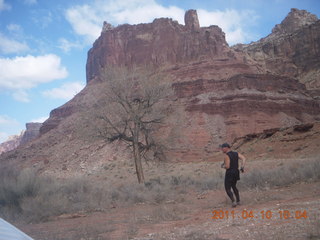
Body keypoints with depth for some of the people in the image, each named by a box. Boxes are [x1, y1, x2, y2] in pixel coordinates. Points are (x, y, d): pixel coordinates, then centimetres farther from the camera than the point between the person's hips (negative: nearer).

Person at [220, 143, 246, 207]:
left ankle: (233, 202, -10)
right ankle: (238, 201, 30)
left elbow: (227, 166, -22)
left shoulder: (227, 156, -17)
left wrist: (223, 166, -1)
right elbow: (243, 158, -6)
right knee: (234, 187, 27)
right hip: (236, 172, 8)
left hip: (229, 174, -8)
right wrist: (242, 167, -3)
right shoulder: (236, 153, 5)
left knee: (228, 189, 4)